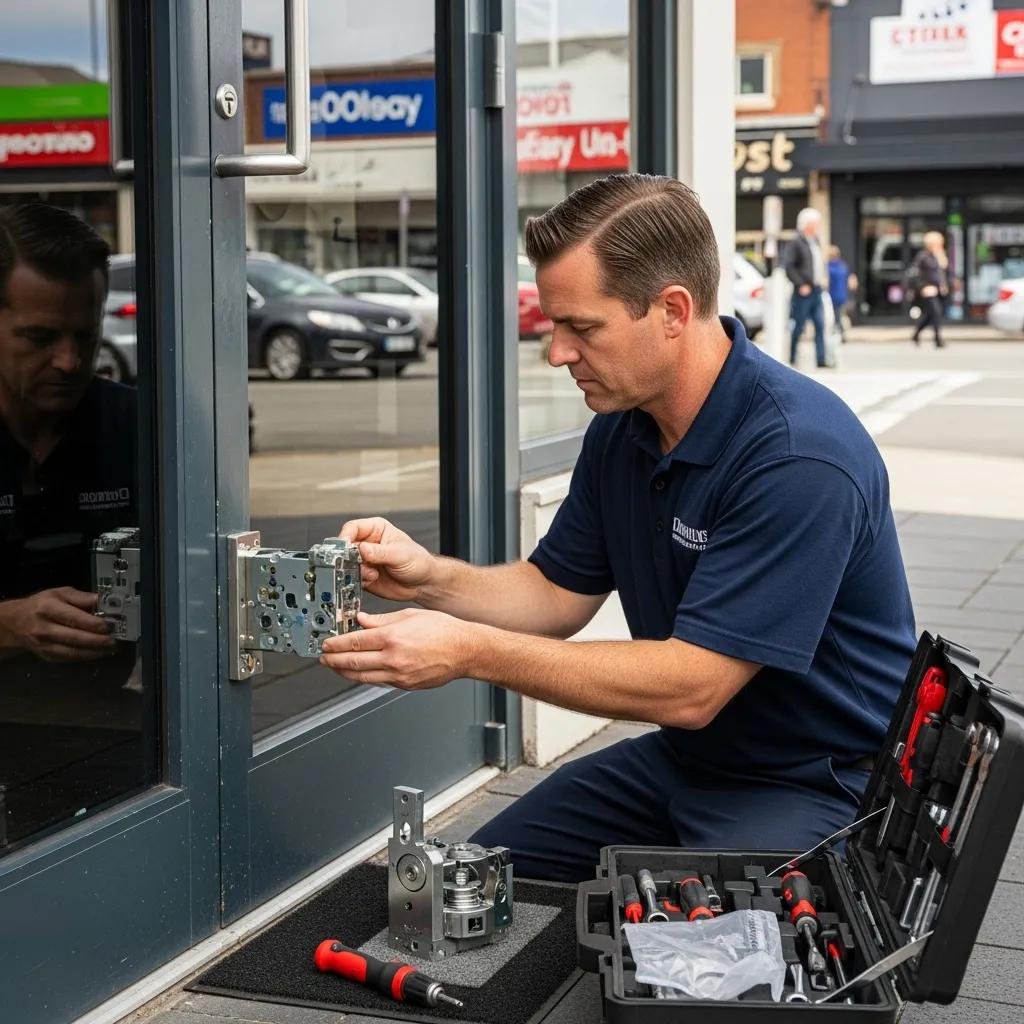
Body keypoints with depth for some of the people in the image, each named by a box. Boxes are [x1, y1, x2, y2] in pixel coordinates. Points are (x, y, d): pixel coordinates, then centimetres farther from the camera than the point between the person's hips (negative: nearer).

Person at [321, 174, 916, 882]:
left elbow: (690, 685, -29)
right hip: (688, 757, 8)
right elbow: (560, 592, 10)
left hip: (822, 783, -8)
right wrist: (428, 578, -10)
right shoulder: (622, 425, 0)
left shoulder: (800, 456, -28)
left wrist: (468, 651, -28)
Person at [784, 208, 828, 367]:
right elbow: (788, 266, -15)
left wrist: (824, 277, 14)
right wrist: (801, 285, -18)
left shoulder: (816, 241, 16)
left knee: (820, 325, 0)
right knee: (799, 327, -1)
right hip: (803, 292, -7)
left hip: (817, 291, 7)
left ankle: (821, 359, 0)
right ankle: (791, 359, 9)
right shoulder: (796, 243, -9)